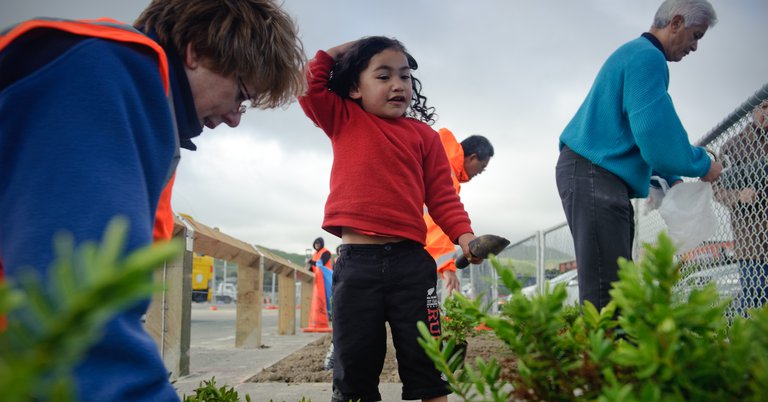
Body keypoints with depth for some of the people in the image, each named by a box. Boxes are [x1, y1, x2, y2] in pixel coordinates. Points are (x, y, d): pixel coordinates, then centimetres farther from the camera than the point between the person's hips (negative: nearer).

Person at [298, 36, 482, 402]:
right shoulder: (343, 121, 11)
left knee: (425, 361, 6)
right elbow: (309, 81, 5)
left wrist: (464, 236, -9)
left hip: (411, 261, 0)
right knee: (353, 367, 7)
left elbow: (442, 196, 7)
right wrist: (348, 48, 12)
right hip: (355, 261, 0)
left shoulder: (423, 135, 9)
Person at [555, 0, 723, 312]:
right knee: (605, 289, -15)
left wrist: (671, 179, 22)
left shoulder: (636, 53, 26)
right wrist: (701, 166, -3)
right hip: (593, 173, -11)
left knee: (614, 283, 10)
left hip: (593, 173, 11)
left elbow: (642, 134, 31)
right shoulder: (648, 56, -8)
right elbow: (655, 134, -19)